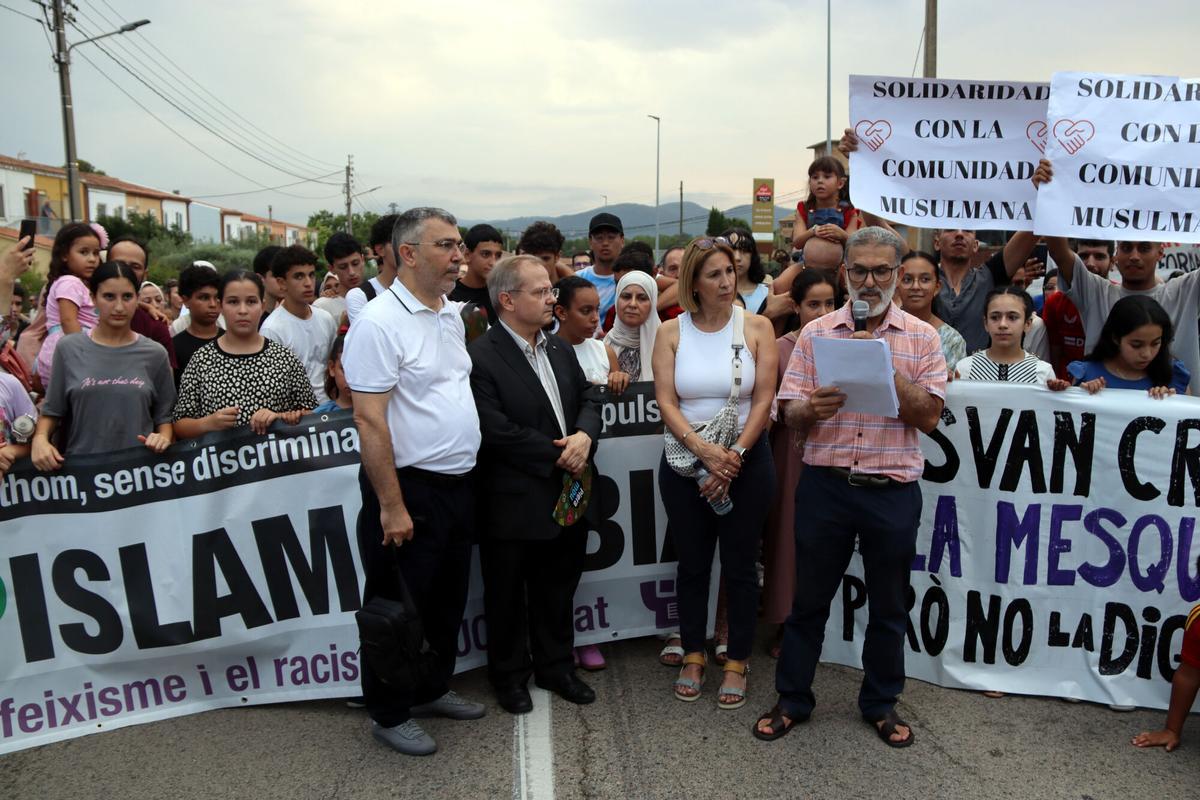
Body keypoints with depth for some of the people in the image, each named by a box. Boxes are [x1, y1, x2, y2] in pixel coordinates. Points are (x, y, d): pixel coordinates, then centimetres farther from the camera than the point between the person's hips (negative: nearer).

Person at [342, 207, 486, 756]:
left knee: (447, 599, 20)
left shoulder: (451, 315, 9)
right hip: (410, 487, -8)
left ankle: (433, 690, 38)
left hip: (457, 484, 8)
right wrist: (392, 506, -21)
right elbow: (369, 420, -20)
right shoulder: (380, 322, -17)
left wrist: (465, 479, 16)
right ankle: (389, 714, 24)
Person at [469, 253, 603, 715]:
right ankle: (509, 676, 31)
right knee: (508, 598, 13)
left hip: (567, 497, 7)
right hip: (513, 503, -7)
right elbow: (495, 430, -22)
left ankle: (556, 667, 38)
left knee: (558, 591, 20)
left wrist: (584, 436, -11)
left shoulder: (559, 348, 9)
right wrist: (559, 455, -17)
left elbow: (588, 398, 11)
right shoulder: (481, 357, -17)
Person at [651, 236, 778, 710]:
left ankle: (737, 663, 23)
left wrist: (733, 457, -17)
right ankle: (693, 656, 28)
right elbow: (665, 401, -8)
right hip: (685, 460, 1)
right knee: (692, 564, 12)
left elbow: (763, 401, -7)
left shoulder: (756, 327, -2)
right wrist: (704, 450, -21)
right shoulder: (671, 332, -1)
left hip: (746, 460, -1)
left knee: (740, 565, 8)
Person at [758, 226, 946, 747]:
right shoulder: (815, 333, 4)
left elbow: (928, 415, -6)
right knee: (809, 597, 10)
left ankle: (881, 703, 32)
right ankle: (792, 699, 26)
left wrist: (884, 367, -17)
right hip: (825, 485, 0)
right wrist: (811, 409, -22)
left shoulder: (921, 338, 3)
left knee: (889, 605, 13)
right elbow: (791, 415, 1)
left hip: (893, 490, 0)